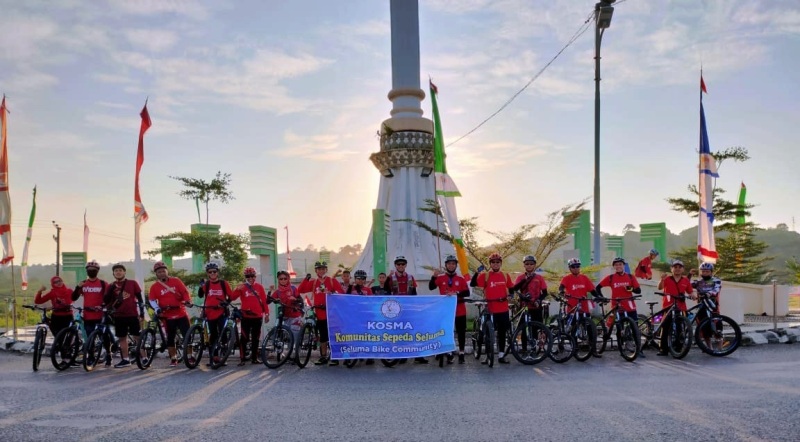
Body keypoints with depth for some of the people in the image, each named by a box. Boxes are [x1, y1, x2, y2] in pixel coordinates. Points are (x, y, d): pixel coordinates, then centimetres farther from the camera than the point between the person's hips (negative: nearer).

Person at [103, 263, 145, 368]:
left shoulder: (132, 283, 2)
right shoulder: (111, 286, 7)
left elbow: (140, 299, 4)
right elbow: (106, 302, 0)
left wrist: (142, 313, -2)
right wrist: (111, 290, -13)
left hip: (133, 315, -3)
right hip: (119, 316, 3)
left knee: (137, 337, -3)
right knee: (122, 338, 8)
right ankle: (125, 360, 17)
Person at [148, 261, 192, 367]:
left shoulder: (176, 281, 3)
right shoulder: (154, 286, 2)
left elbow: (185, 292, 1)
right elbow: (152, 299, -5)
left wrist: (188, 300, -16)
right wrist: (157, 309, -22)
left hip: (181, 314, 0)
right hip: (168, 316, 0)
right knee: (170, 338, 6)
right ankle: (173, 359, 17)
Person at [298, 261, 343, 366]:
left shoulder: (332, 281, 0)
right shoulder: (313, 282, 8)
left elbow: (341, 292, -6)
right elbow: (300, 290, 0)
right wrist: (306, 279, -11)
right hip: (320, 313, 3)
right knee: (323, 337, 12)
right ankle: (323, 357, 22)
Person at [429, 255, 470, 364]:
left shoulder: (461, 278, 2)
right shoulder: (440, 278, 2)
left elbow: (467, 293, -8)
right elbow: (431, 287, -12)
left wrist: (456, 293, -24)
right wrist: (434, 276, -27)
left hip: (459, 310, 0)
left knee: (461, 332, 5)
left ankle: (461, 353, 15)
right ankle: (449, 354, 15)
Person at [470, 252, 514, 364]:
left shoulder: (505, 276, 8)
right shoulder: (485, 275, -2)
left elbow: (511, 289, 19)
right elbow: (473, 284, -11)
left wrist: (509, 295, -1)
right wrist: (477, 273, -22)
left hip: (503, 309, 3)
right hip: (490, 309, -3)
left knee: (502, 333, 10)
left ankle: (501, 355, 20)